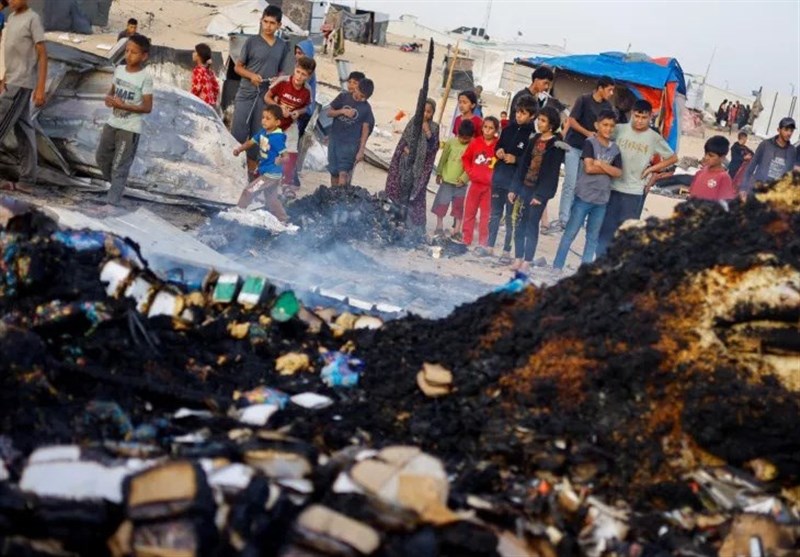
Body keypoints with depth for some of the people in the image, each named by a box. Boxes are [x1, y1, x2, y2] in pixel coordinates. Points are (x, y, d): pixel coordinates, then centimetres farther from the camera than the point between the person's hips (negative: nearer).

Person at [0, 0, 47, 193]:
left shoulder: (33, 18, -12)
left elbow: (42, 55, -14)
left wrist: (40, 88, -18)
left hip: (21, 83, -8)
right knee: (23, 129, 7)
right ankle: (26, 180, 8)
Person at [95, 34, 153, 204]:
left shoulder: (145, 77, -16)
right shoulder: (119, 69, 3)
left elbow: (147, 107, -16)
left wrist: (124, 106, -24)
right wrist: (108, 98, -6)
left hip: (130, 129, -7)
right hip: (112, 123, 7)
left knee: (119, 167, -5)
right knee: (102, 158, 18)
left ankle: (111, 201, -3)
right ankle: (115, 184, 38)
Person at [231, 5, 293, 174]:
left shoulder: (283, 46, 6)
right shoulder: (251, 42, -3)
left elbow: (283, 71, 15)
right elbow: (238, 67, 2)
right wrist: (251, 75, -16)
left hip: (267, 97, 3)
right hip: (246, 94, -3)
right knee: (238, 134, -5)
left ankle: (251, 170, 17)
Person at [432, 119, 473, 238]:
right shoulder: (451, 142, -4)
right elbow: (443, 158, 4)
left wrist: (464, 178, -15)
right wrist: (439, 173, 6)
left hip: (461, 182, -1)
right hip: (447, 180, 1)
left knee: (459, 207, 5)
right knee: (441, 204, 7)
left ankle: (456, 231, 13)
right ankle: (439, 228, 19)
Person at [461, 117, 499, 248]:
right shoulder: (475, 142, 1)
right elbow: (465, 158, 11)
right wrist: (470, 172, 0)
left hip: (489, 185, -3)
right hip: (475, 183, 3)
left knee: (486, 215, 2)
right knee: (469, 212, 9)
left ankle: (483, 244, 8)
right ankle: (466, 241, 18)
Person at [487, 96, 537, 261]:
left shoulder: (532, 135, -11)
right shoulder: (509, 129, 8)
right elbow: (498, 145, 20)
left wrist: (516, 159, -19)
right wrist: (498, 152, 0)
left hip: (516, 181, -6)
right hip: (499, 176, 6)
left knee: (511, 217, 0)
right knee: (495, 213, 13)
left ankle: (507, 251, 6)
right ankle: (489, 245, 22)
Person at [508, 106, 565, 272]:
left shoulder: (556, 144, -7)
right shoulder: (534, 140, 11)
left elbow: (552, 171, -12)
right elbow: (523, 165, 11)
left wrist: (541, 194, -17)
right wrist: (514, 188, 7)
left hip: (540, 190, -6)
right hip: (525, 187, 6)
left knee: (532, 224, -3)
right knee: (520, 223, 5)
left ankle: (527, 262, 1)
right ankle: (518, 259, 10)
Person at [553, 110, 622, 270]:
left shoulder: (615, 149, 8)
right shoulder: (590, 143, -6)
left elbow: (618, 173, -1)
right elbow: (589, 167, -16)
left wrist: (600, 164, -12)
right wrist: (608, 169, -6)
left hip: (601, 199, 5)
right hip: (584, 196, -5)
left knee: (593, 237, 9)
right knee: (570, 233, -2)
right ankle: (557, 267, 2)